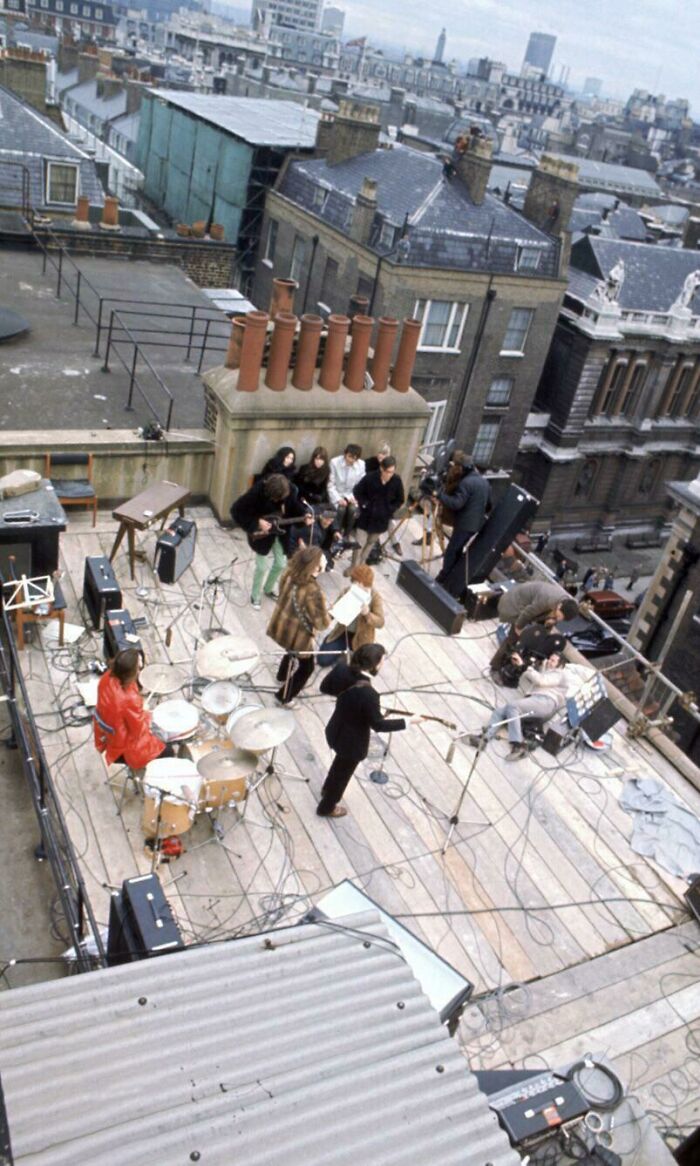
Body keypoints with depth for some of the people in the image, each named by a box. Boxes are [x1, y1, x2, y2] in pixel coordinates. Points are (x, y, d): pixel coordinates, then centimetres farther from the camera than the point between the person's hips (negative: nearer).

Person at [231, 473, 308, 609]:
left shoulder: (291, 491, -19)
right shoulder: (257, 492, -31)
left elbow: (294, 507, 1)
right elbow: (236, 511, -25)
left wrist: (304, 515, -20)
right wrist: (257, 523, -28)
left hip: (279, 532, 5)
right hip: (261, 534, -5)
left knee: (281, 564, 14)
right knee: (263, 566, -1)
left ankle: (268, 589, 41)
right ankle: (255, 597, 24)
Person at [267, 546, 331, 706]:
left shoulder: (289, 574, -14)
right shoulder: (313, 592, -36)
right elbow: (322, 623, -25)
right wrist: (328, 616, -6)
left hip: (280, 627, 7)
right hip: (296, 635, -7)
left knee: (291, 651, 39)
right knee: (306, 667, 21)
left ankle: (283, 676, 65)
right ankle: (284, 697, 35)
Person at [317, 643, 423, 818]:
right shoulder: (368, 694, -39)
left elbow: (325, 687, 3)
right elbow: (378, 725, -27)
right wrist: (408, 721, -18)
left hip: (336, 731, 7)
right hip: (351, 741, -7)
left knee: (341, 762, 36)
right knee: (343, 773, 22)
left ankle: (327, 789, 63)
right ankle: (327, 807, 47)